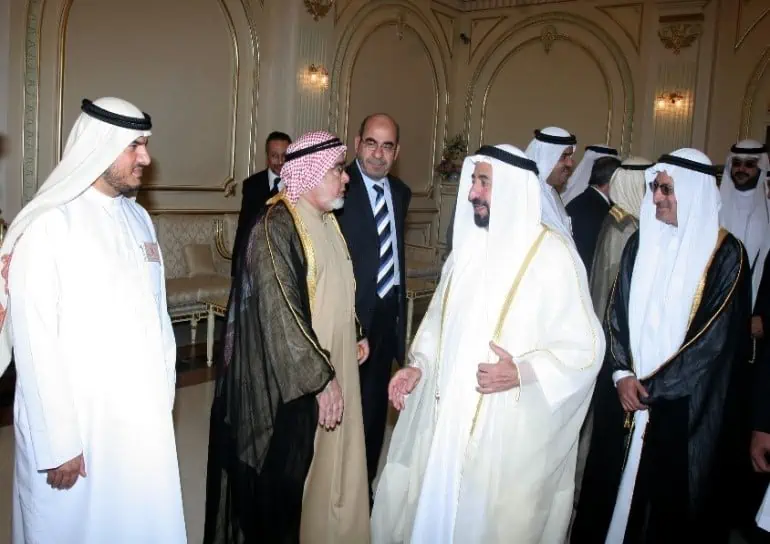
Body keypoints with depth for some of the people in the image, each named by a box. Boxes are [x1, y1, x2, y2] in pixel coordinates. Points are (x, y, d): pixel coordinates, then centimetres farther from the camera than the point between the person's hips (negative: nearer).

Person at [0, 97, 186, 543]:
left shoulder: (139, 218, 7)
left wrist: (163, 393, 8)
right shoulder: (48, 226, -13)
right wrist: (57, 443, -13)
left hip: (145, 417, 6)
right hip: (78, 423, -5)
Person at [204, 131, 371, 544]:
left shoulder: (327, 223, 9)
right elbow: (280, 313, -24)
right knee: (287, 479, 7)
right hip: (291, 383, -9)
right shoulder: (277, 227, -19)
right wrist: (321, 379, -23)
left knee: (327, 468, 19)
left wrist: (355, 335, 9)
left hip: (330, 368, 9)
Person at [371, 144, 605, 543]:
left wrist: (522, 373, -24)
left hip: (509, 429, -6)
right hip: (447, 415, 6)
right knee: (432, 510, 16)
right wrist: (419, 364, 3)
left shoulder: (552, 254, -13)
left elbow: (584, 348, -12)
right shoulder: (469, 244, 6)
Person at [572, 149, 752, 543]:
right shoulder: (641, 241, 5)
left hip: (684, 404, -4)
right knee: (613, 486, 12)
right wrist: (621, 374, -9)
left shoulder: (725, 254, -9)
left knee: (671, 495, 8)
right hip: (624, 393, 4)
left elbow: (715, 337, -12)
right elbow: (615, 312, 5)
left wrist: (653, 386, -11)